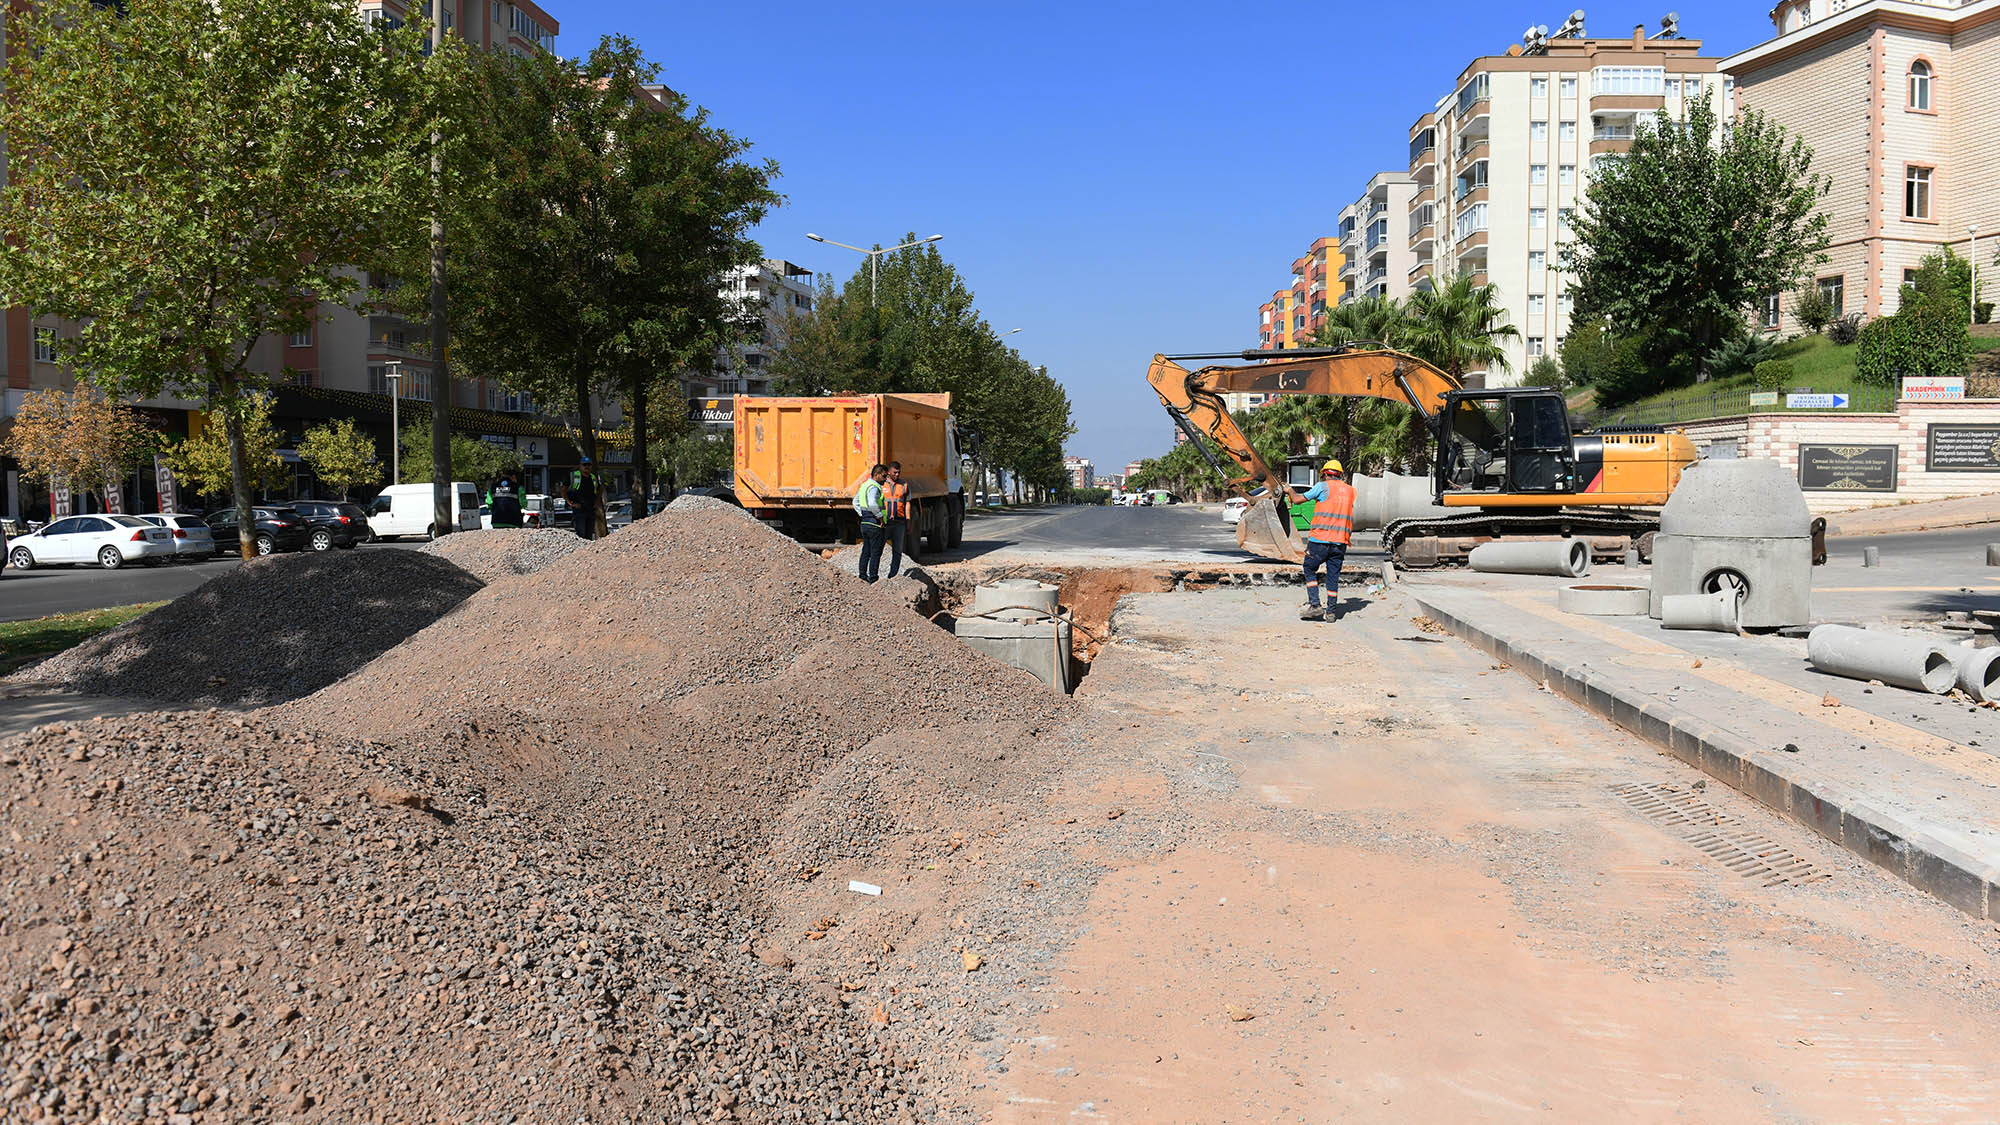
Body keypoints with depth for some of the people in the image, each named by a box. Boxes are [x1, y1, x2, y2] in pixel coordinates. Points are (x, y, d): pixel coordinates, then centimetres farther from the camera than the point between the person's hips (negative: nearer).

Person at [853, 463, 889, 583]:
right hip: (874, 524, -9)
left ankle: (863, 576, 18)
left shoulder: (864, 485, 14)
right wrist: (880, 516, -21)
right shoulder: (874, 487, -17)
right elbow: (872, 504, -33)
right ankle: (873, 578, -2)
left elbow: (856, 502, 25)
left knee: (866, 551, 15)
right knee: (876, 552, -3)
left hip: (864, 522, 9)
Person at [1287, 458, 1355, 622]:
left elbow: (1297, 500, 4)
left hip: (1320, 538, -4)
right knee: (1333, 575, 9)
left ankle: (1314, 605, -1)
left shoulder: (1323, 487, -3)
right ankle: (1331, 612, 9)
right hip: (1340, 541, 4)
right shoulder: (1350, 490, 13)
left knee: (1310, 570, 10)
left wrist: (1290, 490, 22)